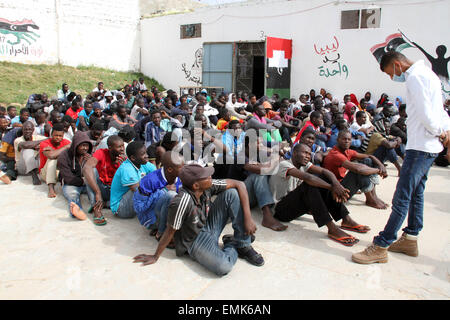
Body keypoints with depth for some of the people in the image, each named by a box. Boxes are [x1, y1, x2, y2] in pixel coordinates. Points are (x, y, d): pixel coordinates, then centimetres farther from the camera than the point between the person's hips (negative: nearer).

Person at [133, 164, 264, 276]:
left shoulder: (207, 186, -16)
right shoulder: (182, 201, -33)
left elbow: (240, 184, -12)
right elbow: (170, 231, -21)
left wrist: (248, 218, -18)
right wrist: (155, 257, -9)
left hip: (209, 227, 6)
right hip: (195, 241, -6)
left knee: (232, 193, -14)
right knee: (223, 267, -34)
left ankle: (243, 246, -3)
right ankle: (232, 246, 5)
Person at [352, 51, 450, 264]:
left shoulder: (415, 76, -13)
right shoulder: (426, 73, 20)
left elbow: (425, 113, -19)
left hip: (420, 146, -11)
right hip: (429, 146, 11)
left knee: (402, 197, -10)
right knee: (416, 193, 16)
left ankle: (381, 247, -7)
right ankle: (410, 239, 27)